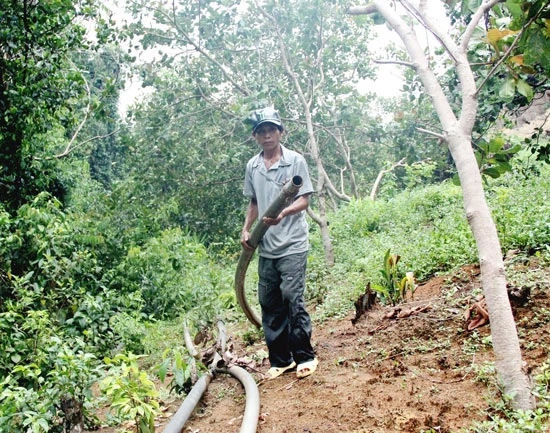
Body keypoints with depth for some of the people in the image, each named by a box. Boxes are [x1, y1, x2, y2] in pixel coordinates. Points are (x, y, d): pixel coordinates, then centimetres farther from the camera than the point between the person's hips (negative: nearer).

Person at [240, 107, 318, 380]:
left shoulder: (295, 160, -3)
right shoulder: (252, 167, 11)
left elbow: (304, 200, -7)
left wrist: (283, 213, -24)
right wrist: (246, 229, 8)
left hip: (292, 244, -5)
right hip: (266, 246, 5)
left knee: (292, 298, -8)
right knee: (269, 303, 8)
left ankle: (305, 356, 8)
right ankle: (280, 360, 19)